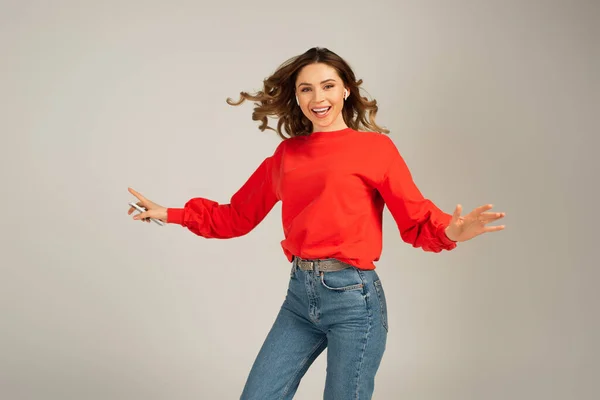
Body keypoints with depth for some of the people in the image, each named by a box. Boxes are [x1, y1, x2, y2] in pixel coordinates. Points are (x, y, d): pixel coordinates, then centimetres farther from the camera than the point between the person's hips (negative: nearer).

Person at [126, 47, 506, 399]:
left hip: (354, 296, -4)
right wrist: (171, 214, 13)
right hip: (300, 295, 5)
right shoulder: (286, 154, 10)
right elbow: (237, 216, 17)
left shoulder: (375, 147, -3)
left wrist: (449, 231, -25)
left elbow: (416, 219, -4)